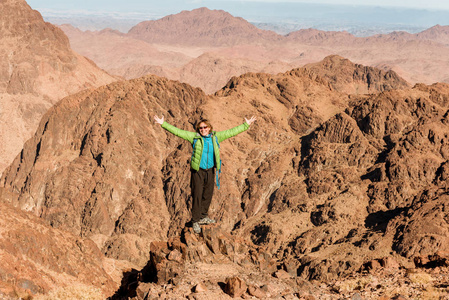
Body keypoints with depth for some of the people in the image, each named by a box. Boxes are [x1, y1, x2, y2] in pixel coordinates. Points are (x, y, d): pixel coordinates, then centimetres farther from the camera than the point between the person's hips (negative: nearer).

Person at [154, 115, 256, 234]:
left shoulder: (215, 137, 2)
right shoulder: (194, 137, -5)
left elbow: (231, 132, 8)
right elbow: (178, 131, -7)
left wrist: (246, 125, 10)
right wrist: (163, 124, -13)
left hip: (210, 170, 4)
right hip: (198, 170, -3)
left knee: (208, 195, 13)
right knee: (197, 195, -3)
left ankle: (203, 217, 32)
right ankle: (195, 221, 7)